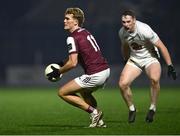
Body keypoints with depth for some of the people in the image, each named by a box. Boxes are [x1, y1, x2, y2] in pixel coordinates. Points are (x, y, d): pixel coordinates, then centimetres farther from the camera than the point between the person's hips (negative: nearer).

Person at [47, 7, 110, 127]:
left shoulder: (72, 38, -11)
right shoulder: (85, 32, 17)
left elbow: (73, 63, -17)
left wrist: (58, 72, -2)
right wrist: (63, 63, 24)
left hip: (95, 75, -9)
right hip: (106, 70, 9)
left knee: (63, 93, 1)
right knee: (84, 92, 35)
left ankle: (94, 112, -1)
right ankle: (99, 121, 24)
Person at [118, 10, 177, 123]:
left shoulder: (144, 30, -26)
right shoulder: (122, 32, -9)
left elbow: (161, 46, -19)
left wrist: (170, 66, -20)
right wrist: (126, 62, 26)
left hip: (150, 58, -5)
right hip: (134, 60, 5)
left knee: (154, 79, -35)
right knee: (122, 84, -15)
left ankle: (152, 109, -17)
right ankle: (132, 109, 9)